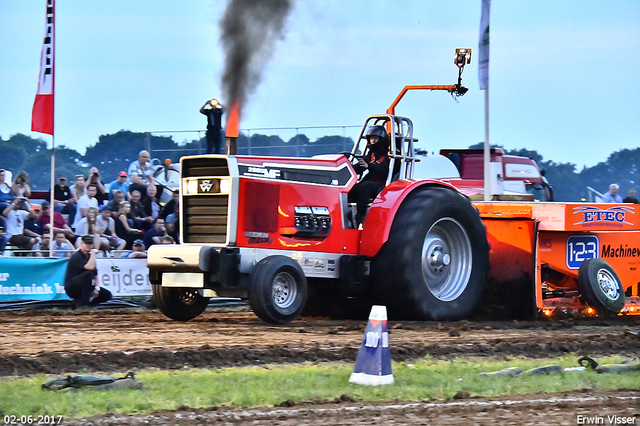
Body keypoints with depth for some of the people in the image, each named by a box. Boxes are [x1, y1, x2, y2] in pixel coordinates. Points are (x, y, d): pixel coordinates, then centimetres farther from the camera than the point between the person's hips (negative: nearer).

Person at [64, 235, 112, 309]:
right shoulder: (76, 257, -14)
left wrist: (97, 288, -6)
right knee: (88, 273, -34)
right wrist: (93, 254, -18)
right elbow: (90, 267, -31)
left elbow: (95, 277, 12)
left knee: (107, 295, -4)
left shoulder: (90, 257, 13)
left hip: (84, 288, 8)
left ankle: (78, 302, 5)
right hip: (71, 288, -8)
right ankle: (83, 304, -30)